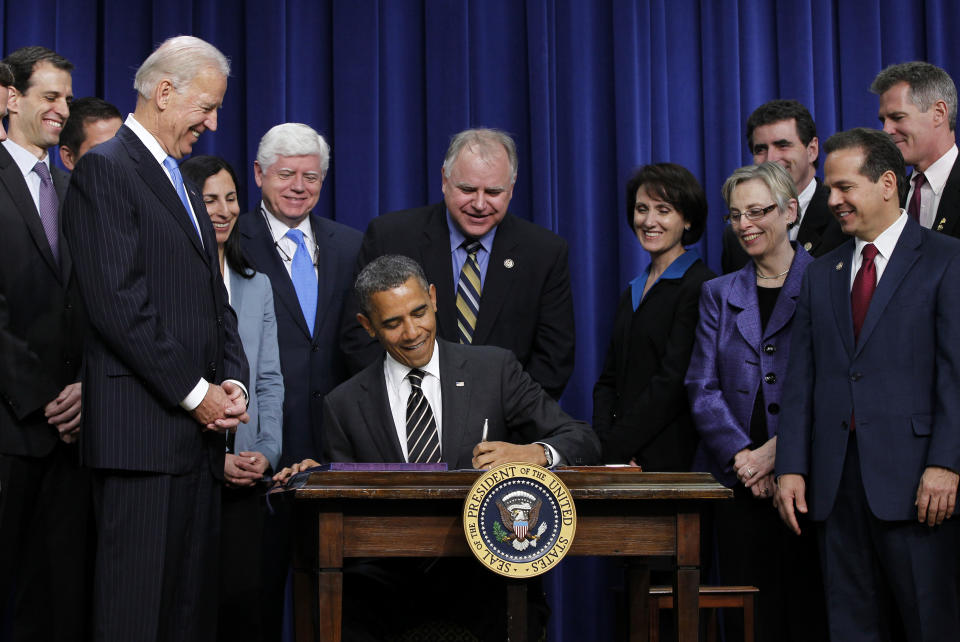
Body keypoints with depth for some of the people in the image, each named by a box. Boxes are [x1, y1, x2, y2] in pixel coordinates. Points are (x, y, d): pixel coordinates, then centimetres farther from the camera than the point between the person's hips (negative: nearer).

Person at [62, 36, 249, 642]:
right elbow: (118, 304, -15)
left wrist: (232, 382, 5)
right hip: (142, 430, -9)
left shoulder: (184, 187, 22)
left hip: (199, 431, 9)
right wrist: (195, 392, -13)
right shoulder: (106, 168, -6)